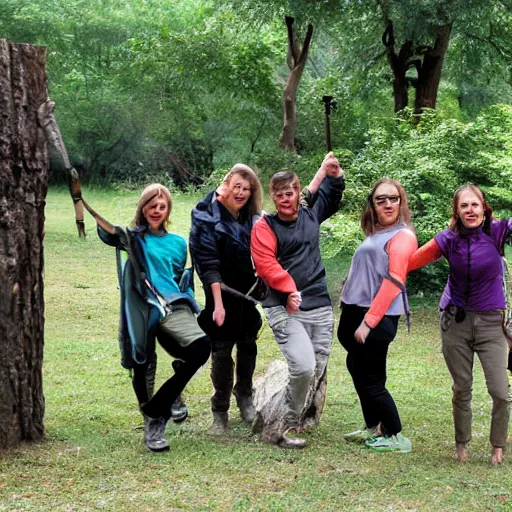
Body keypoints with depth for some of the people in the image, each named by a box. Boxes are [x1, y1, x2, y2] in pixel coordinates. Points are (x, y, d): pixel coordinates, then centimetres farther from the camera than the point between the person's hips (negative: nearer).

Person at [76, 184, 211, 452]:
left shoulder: (178, 243, 21)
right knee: (143, 366, -3)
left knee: (201, 346, -22)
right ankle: (152, 421, 22)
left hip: (174, 308, 2)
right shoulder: (133, 237, 9)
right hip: (141, 311, -2)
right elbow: (109, 234, -14)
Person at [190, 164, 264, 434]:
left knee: (248, 346, 14)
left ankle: (245, 397, 33)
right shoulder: (207, 217, -14)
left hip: (247, 294, 5)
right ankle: (220, 412, 10)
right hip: (222, 293, -5)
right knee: (221, 352, 0)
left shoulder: (251, 217, 4)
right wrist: (218, 303, -23)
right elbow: (208, 263, -18)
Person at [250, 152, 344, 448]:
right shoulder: (265, 227, -3)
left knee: (318, 370, 6)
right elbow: (266, 264, -15)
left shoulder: (310, 214, 13)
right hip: (285, 310, -6)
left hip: (321, 308, 6)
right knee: (304, 366, -20)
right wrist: (288, 289, -24)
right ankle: (287, 429, -5)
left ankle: (303, 419, 21)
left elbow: (332, 192, 29)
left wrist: (332, 171, 12)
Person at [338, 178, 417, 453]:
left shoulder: (402, 235, -11)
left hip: (378, 319, -9)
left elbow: (394, 282, -18)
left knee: (371, 381, -4)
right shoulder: (375, 234, 16)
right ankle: (373, 429, 30)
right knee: (358, 371, 17)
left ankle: (396, 438, 7)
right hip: (358, 314, 9)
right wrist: (352, 318, 15)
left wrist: (369, 322, -20)